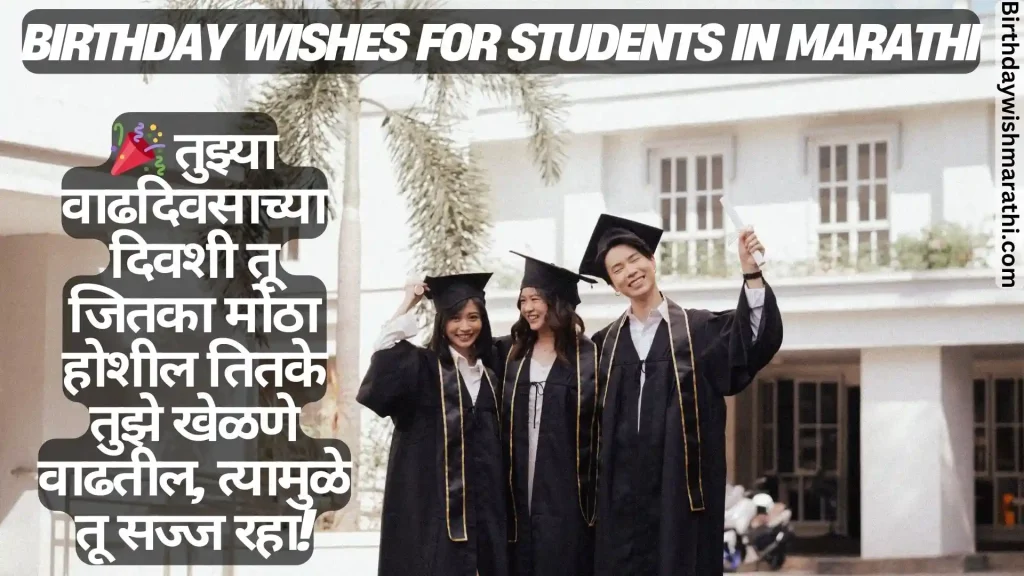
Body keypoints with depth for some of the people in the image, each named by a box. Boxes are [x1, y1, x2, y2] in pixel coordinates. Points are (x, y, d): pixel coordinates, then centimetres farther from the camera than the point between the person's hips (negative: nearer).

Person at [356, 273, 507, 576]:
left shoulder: (489, 377, 16)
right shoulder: (422, 366, -1)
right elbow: (383, 371, -24)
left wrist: (501, 514, 12)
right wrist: (407, 307, -18)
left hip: (483, 513, 5)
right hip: (433, 511, -5)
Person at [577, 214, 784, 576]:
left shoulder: (700, 329, 4)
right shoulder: (604, 344, 11)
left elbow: (757, 338, -12)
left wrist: (751, 273, -23)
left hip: (681, 489, -2)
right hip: (622, 492, 3)